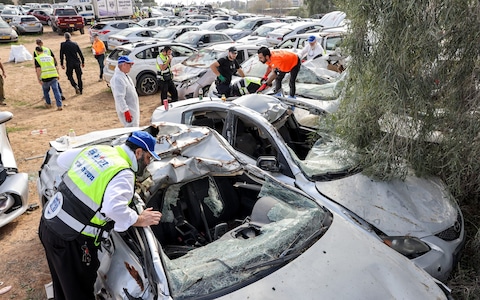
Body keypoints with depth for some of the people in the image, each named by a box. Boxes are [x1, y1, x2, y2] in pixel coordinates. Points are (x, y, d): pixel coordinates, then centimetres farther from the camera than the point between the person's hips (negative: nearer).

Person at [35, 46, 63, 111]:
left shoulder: (37, 59, 2)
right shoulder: (50, 57, 14)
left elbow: (38, 69, -8)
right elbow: (56, 67, 10)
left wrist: (39, 79, -6)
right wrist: (57, 75, 21)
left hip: (45, 77, -2)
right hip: (54, 76, 2)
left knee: (46, 91, 20)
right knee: (56, 91, -2)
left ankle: (48, 104, 32)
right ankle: (59, 106, -10)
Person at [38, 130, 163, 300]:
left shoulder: (97, 150, 4)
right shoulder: (123, 174, -20)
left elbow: (62, 160, 16)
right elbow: (114, 208, -34)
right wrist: (140, 220, -18)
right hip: (71, 239, -8)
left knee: (63, 285, 29)